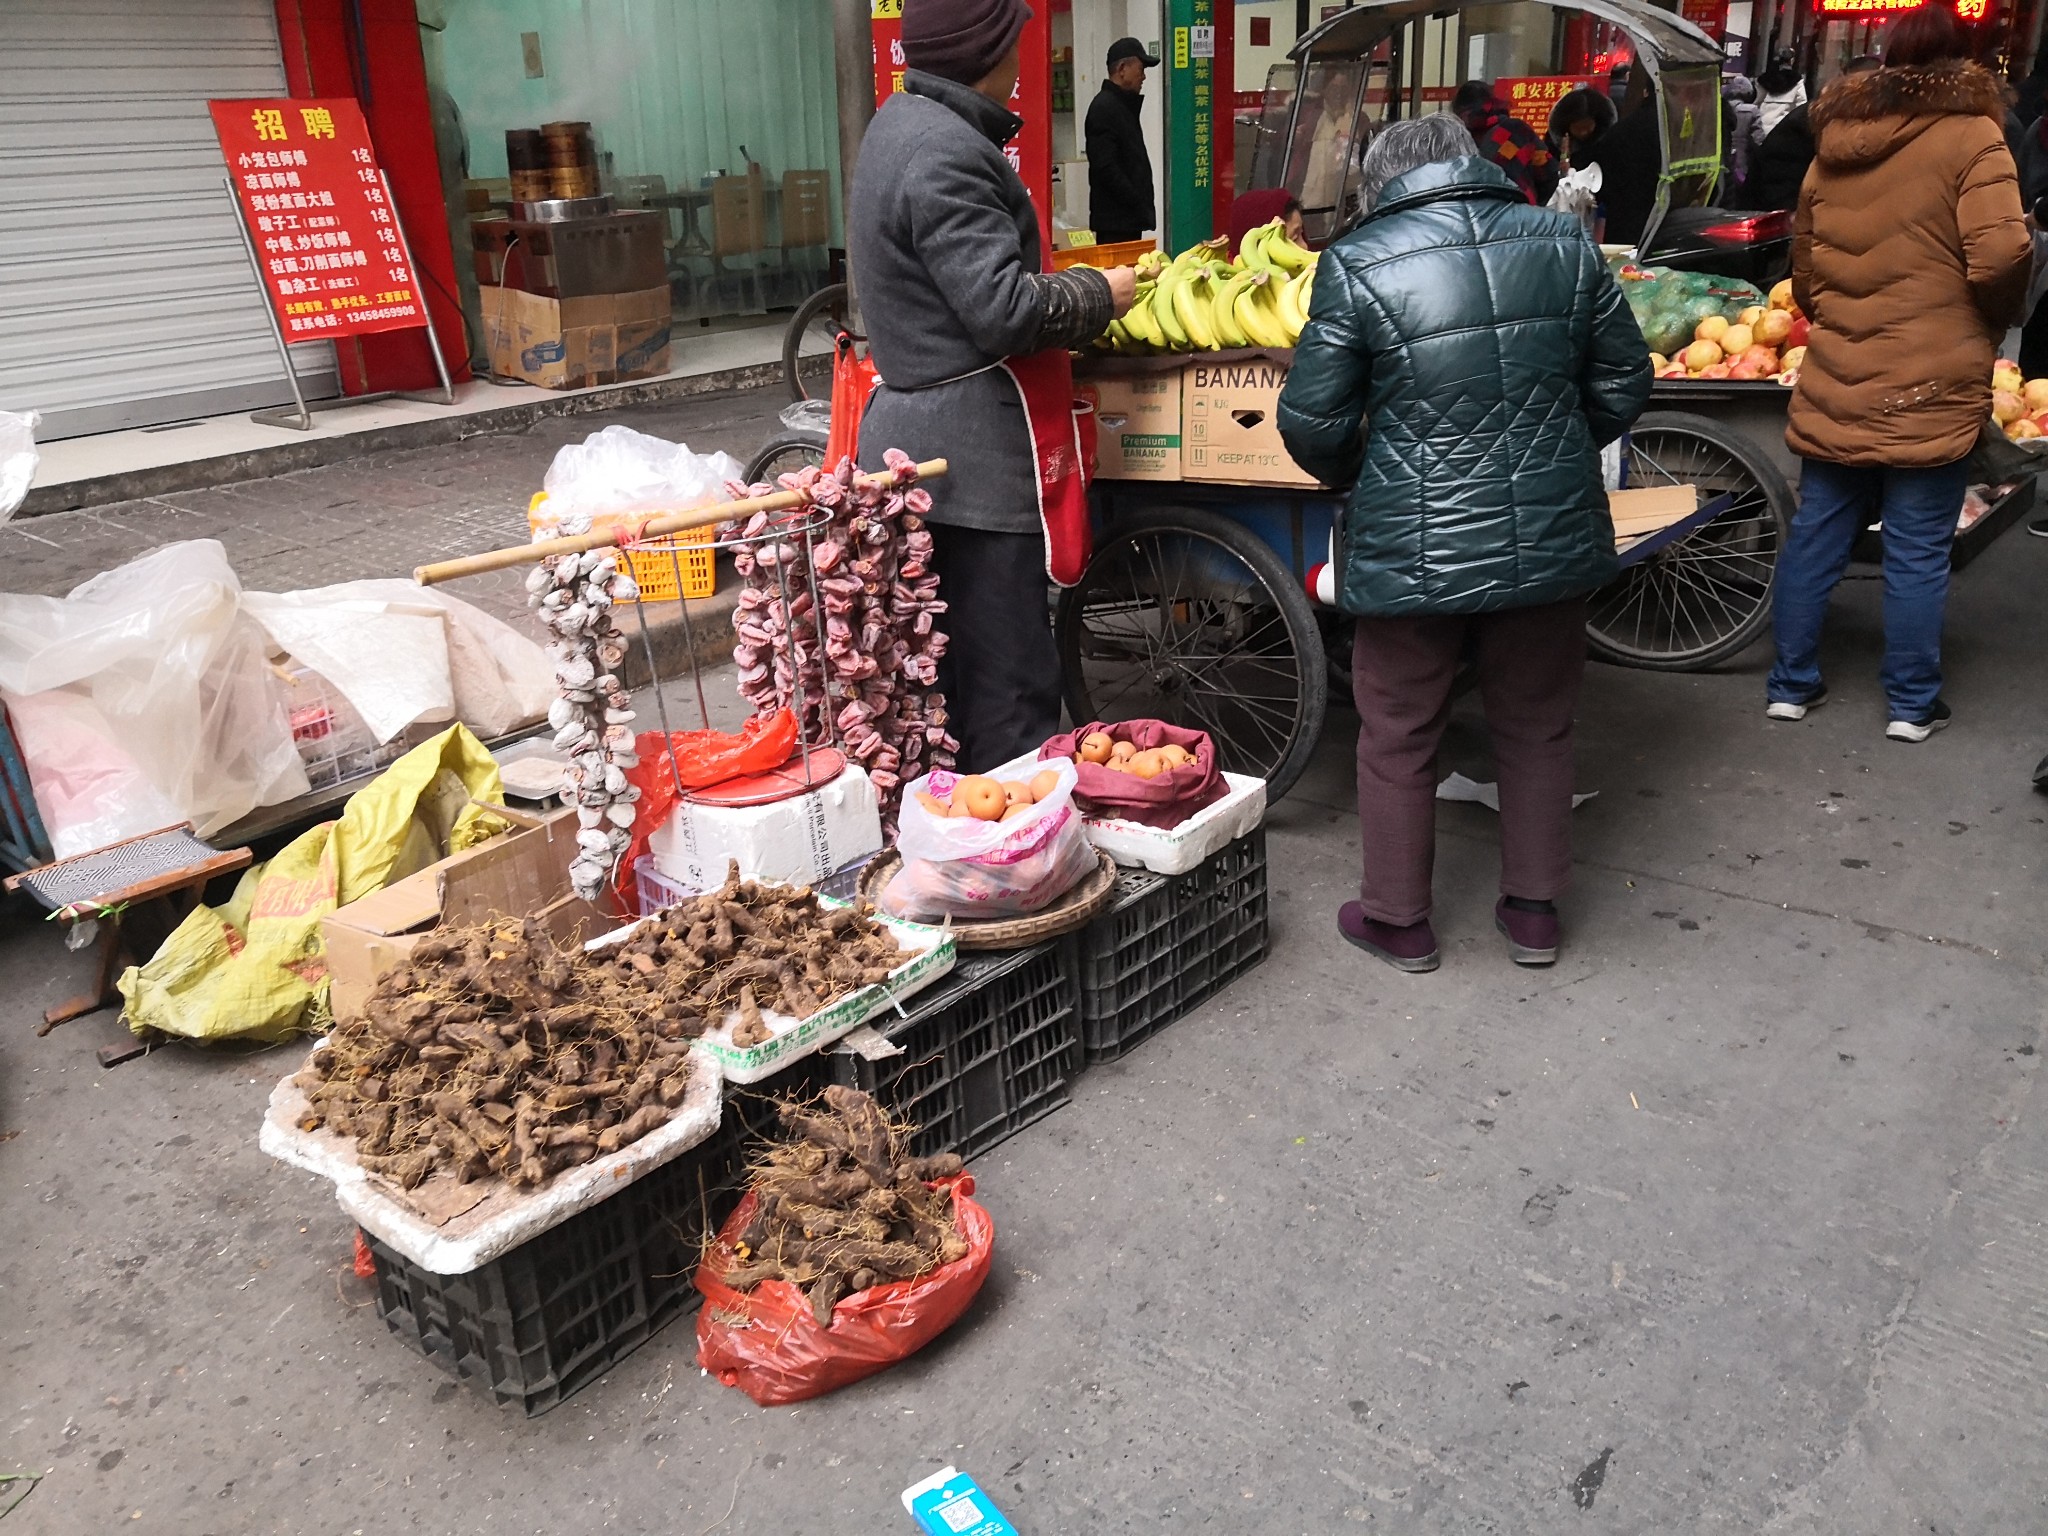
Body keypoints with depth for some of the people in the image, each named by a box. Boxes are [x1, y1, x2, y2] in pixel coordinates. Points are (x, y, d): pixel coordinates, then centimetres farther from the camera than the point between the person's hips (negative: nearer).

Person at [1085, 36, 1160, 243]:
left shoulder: (1123, 105, 20)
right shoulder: (1104, 107, -11)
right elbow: (1105, 168, -21)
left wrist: (1143, 206, 12)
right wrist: (1139, 205, -18)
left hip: (1129, 218, 10)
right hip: (1115, 220, -10)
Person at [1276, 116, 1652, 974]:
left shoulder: (1357, 265, -8)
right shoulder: (1564, 244, 4)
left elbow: (1310, 422, -7)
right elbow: (1623, 386, 10)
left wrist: (1357, 477, 13)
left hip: (1412, 548, -4)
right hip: (1552, 539, 4)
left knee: (1398, 739, 13)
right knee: (1536, 729, 19)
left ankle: (1398, 921, 26)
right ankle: (1534, 912, 32)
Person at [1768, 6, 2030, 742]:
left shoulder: (1833, 144, 11)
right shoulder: (1972, 137, -7)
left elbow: (1802, 271, 17)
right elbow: (1999, 258, -17)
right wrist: (1993, 321, 2)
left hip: (1837, 382, 5)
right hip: (1929, 384, -5)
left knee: (1815, 535, 12)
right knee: (1917, 552, 3)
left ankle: (1790, 684, 19)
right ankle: (1912, 705, 12)